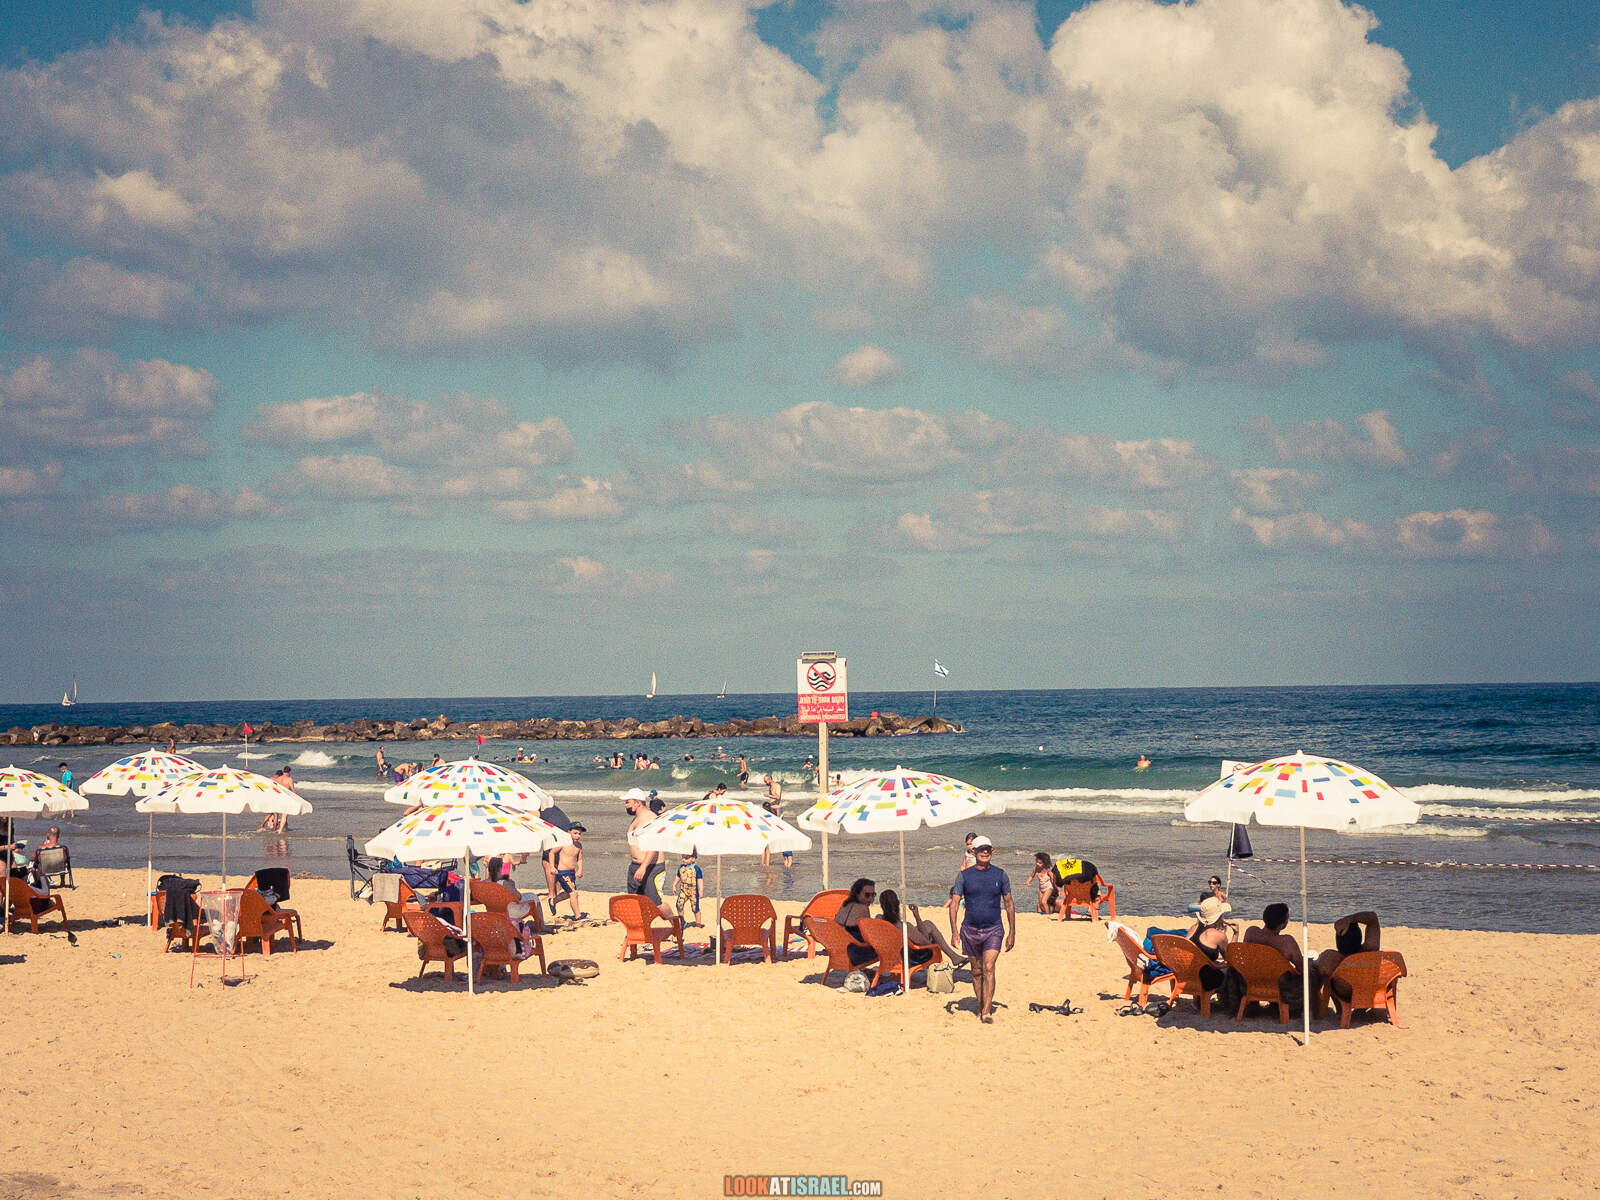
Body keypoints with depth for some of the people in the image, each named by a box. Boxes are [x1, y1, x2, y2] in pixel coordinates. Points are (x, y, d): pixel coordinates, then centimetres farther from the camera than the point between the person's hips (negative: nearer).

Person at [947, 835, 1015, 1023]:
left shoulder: (1000, 875, 3)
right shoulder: (964, 875, 0)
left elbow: (1009, 905, 10)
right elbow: (954, 904, -2)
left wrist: (1012, 933, 7)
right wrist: (954, 932, -12)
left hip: (993, 930, -1)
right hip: (970, 929, 1)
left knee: (989, 968, -15)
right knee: (976, 971, 10)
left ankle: (987, 1012, -17)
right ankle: (981, 1006, 25)